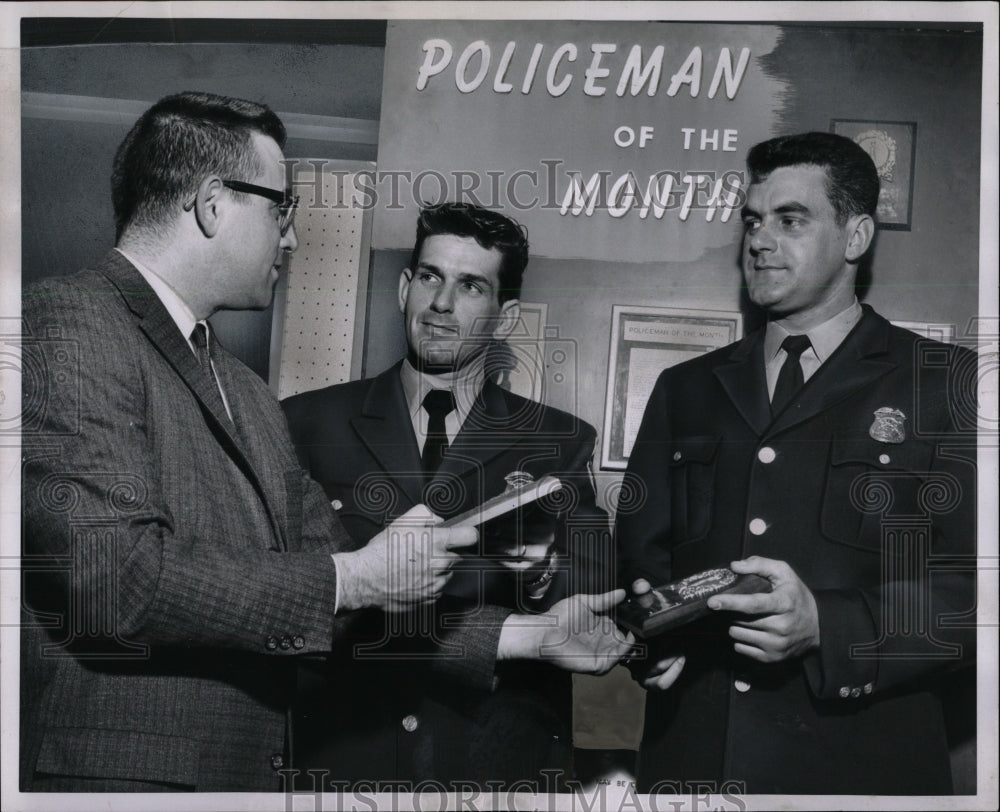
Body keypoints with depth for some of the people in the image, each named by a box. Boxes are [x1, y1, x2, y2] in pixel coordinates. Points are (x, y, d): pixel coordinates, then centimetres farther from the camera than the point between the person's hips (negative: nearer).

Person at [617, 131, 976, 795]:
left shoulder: (946, 384, 1)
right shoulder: (685, 389, 14)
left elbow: (970, 586, -7)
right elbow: (637, 553, 12)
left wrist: (824, 626, -20)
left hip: (857, 760, -3)